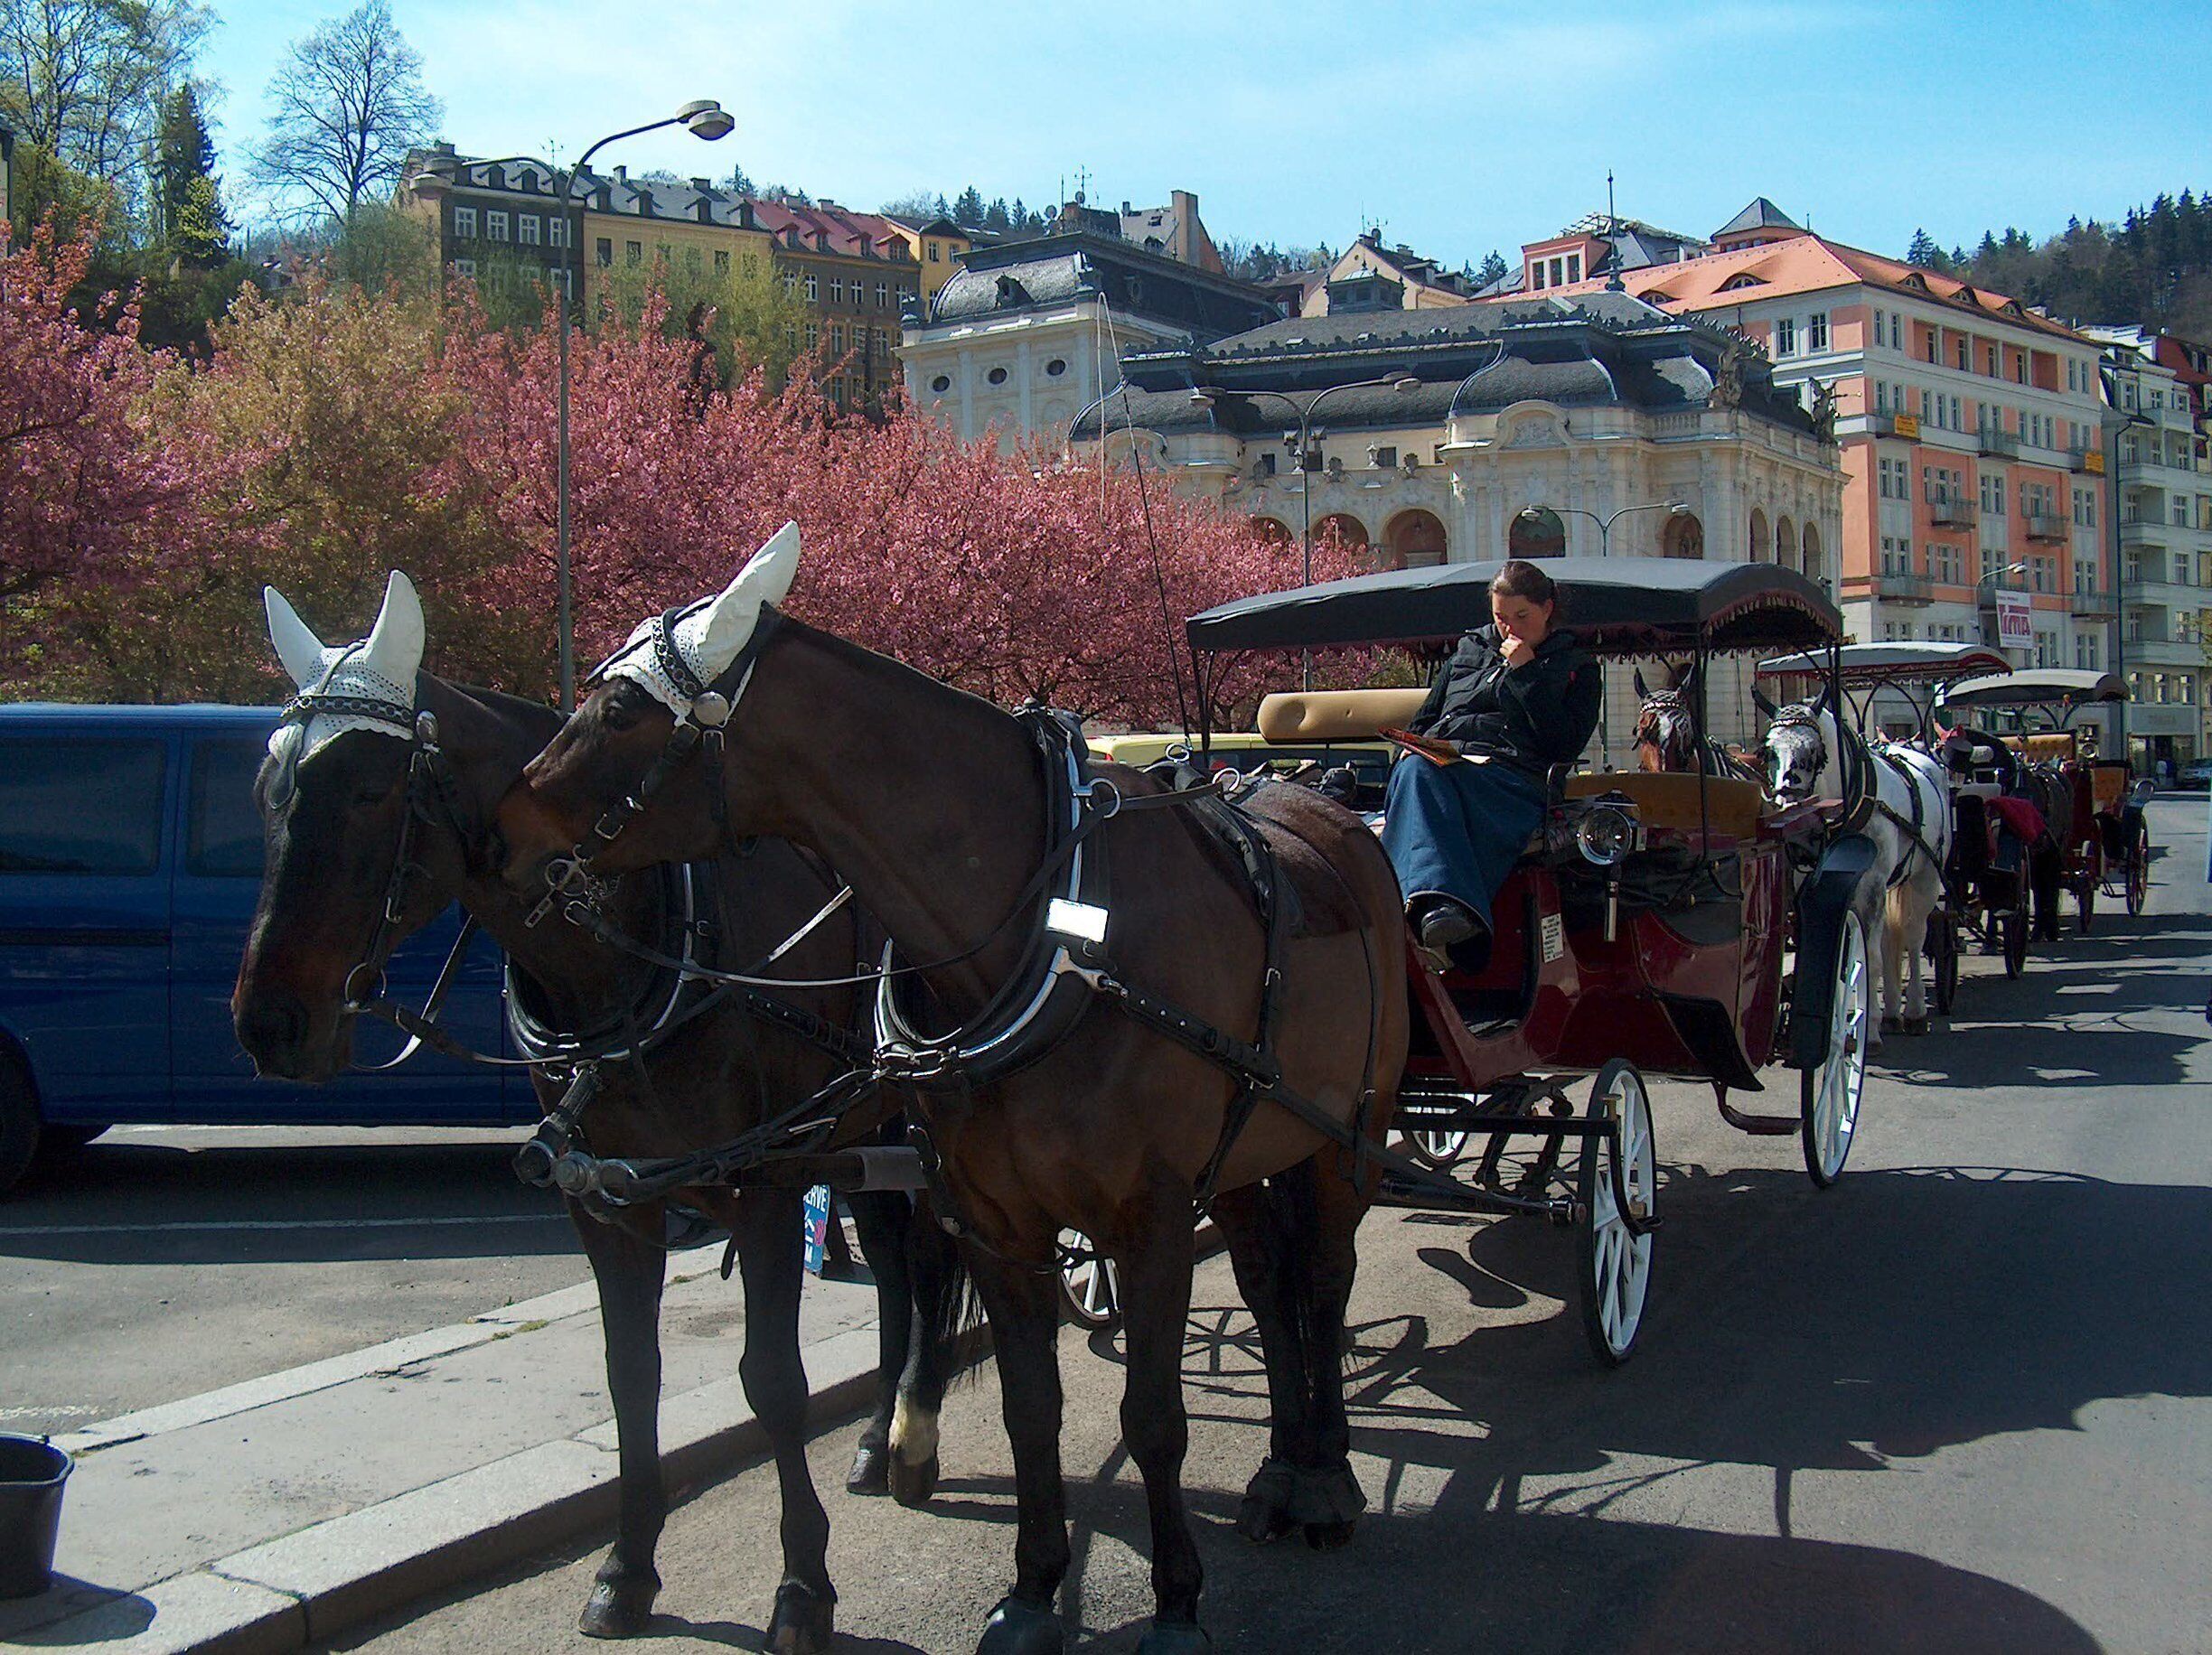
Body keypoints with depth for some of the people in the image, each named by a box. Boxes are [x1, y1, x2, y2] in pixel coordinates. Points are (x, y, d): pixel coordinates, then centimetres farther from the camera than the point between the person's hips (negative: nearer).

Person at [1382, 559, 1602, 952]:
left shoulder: (1577, 668, 22)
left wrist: (1524, 672, 3)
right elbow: (1423, 721, 30)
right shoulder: (1467, 651, 32)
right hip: (1440, 760, 2)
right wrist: (1413, 753, 6)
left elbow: (1567, 745, 4)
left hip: (1511, 775, -2)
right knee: (1416, 770, -37)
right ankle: (1440, 902, -62)